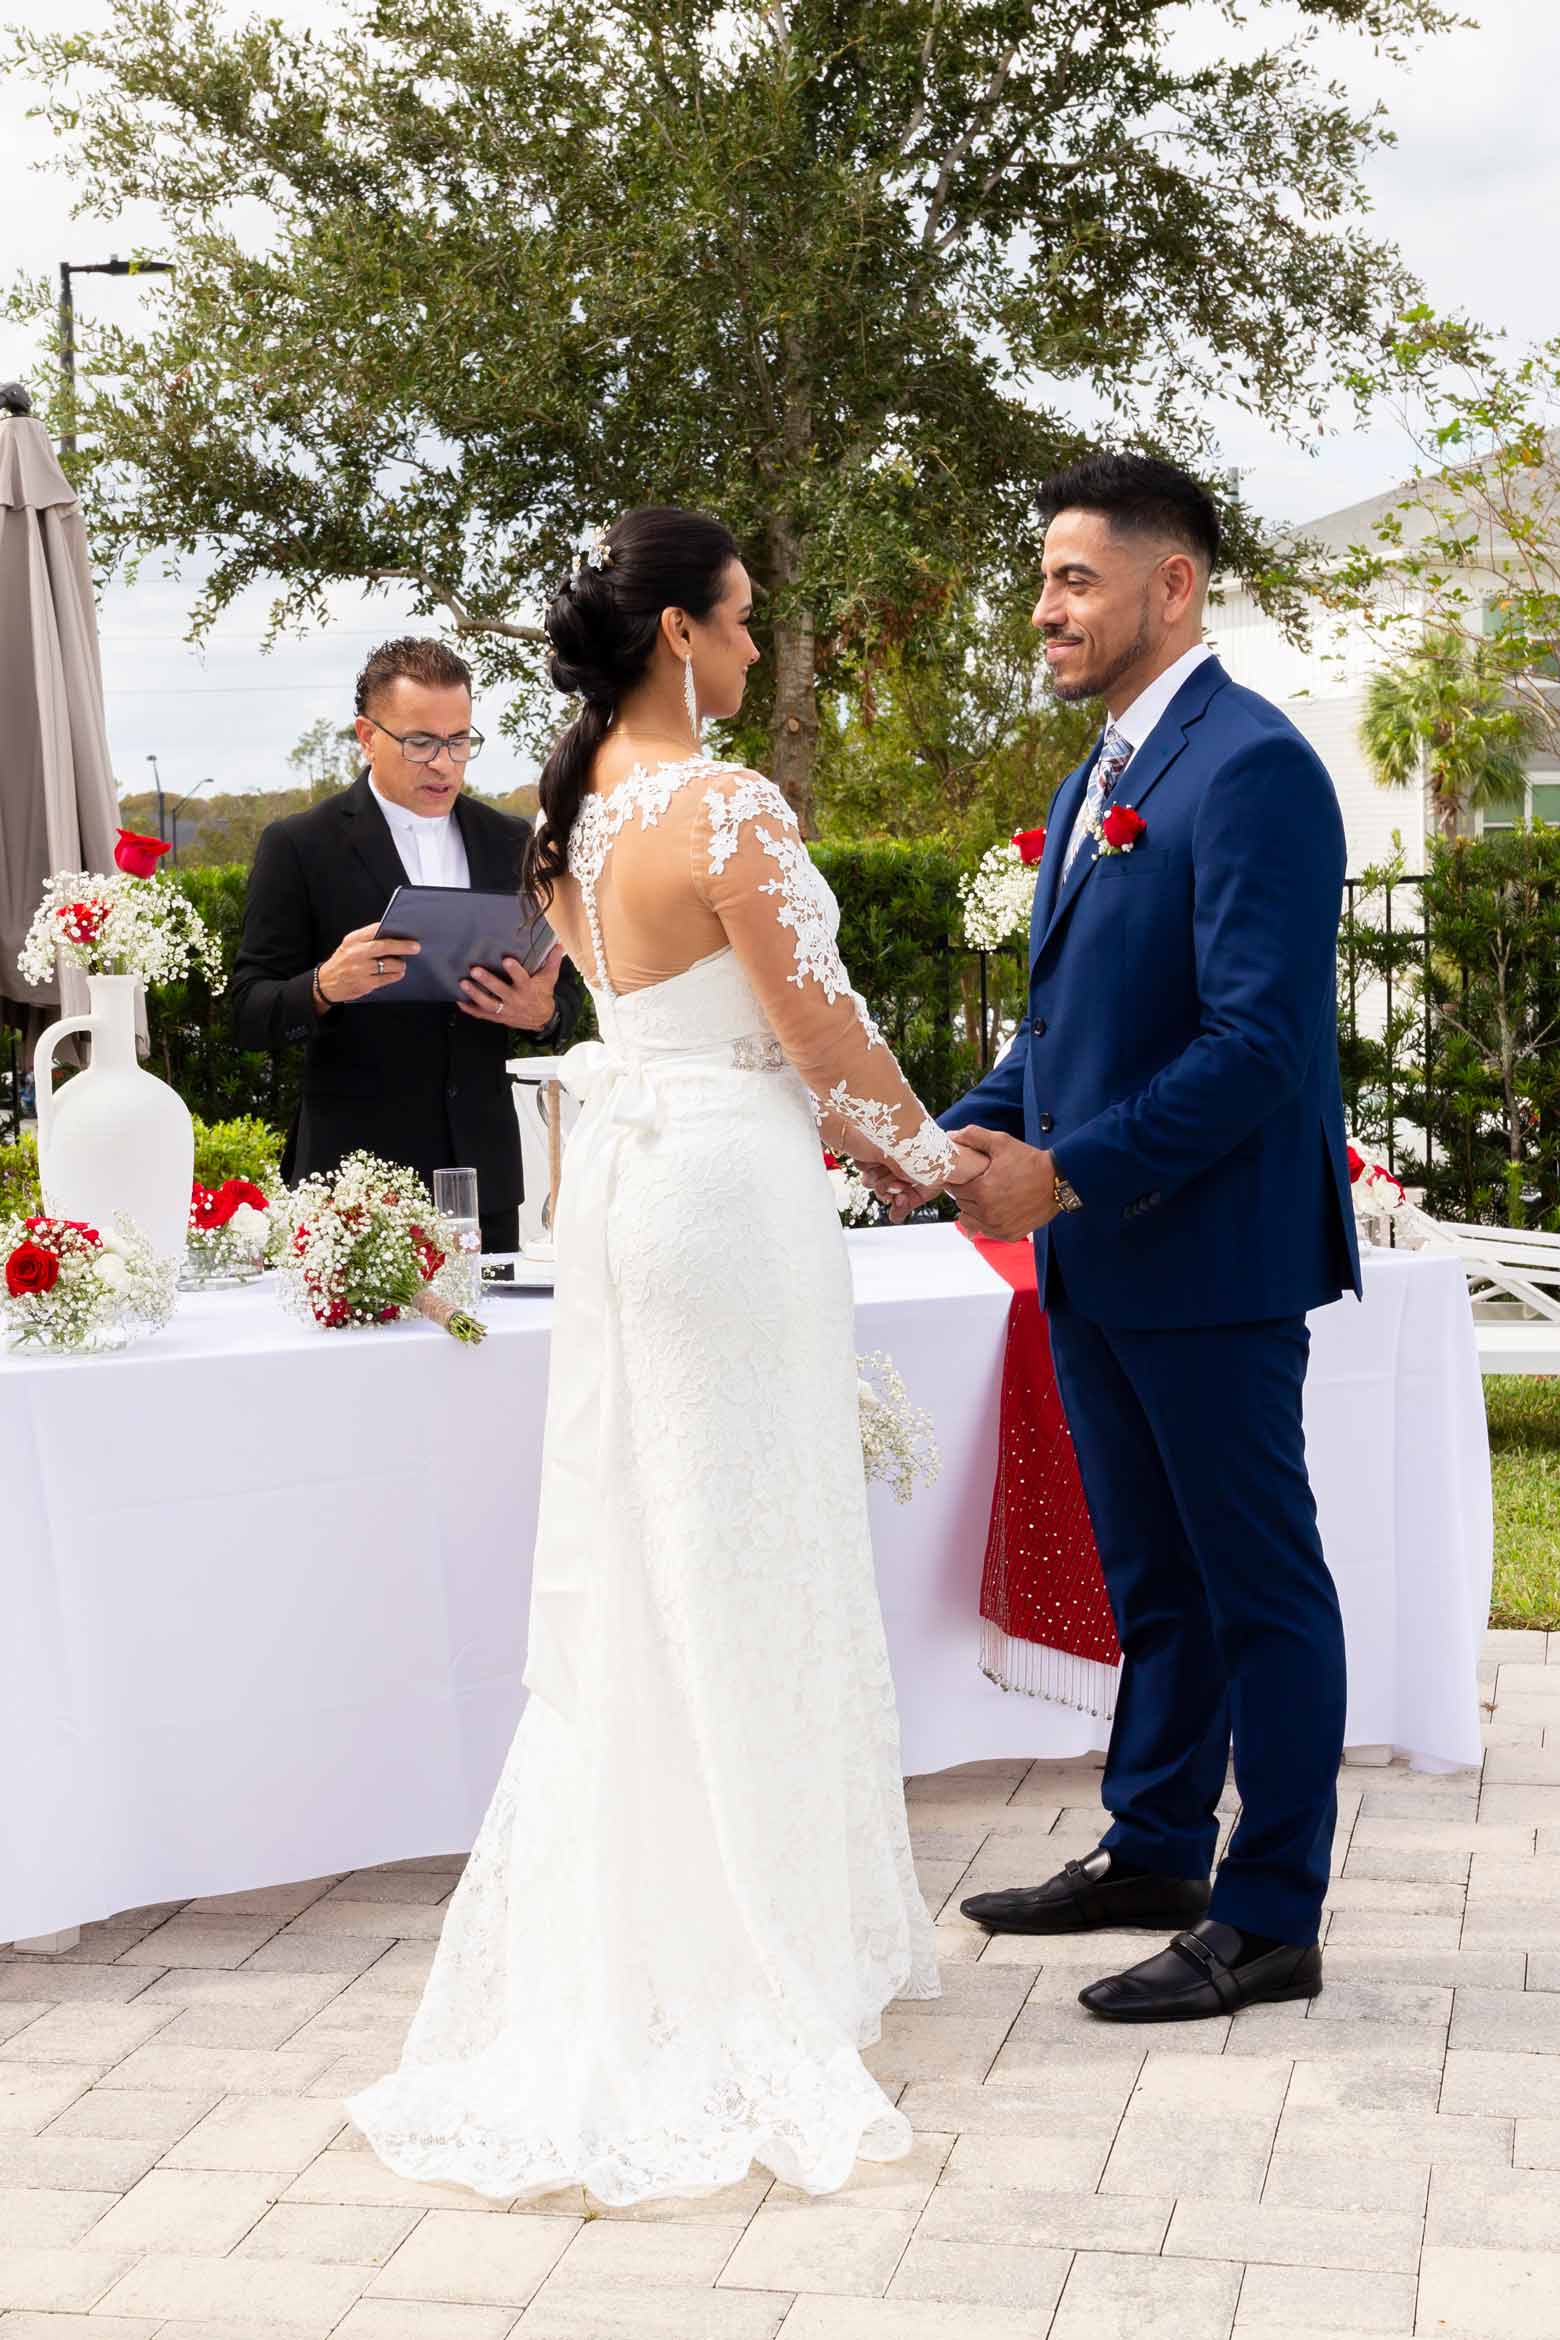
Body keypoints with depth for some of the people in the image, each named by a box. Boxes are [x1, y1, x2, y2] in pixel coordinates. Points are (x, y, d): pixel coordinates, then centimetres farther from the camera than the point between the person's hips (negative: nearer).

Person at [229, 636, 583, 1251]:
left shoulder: (512, 843, 10)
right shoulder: (297, 847, -2)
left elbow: (566, 991, 14)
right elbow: (249, 1015, -4)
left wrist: (543, 1012, -9)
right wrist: (325, 986, -25)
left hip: (483, 1170, 4)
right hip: (356, 1171, -4)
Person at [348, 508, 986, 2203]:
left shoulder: (583, 809, 9)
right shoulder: (730, 811, -17)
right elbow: (823, 1033, -13)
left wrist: (839, 1129, 20)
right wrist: (933, 1154, 4)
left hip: (623, 1171, 8)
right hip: (732, 1192, -8)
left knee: (636, 1562, 14)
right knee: (749, 1568, 1)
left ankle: (623, 1926, 24)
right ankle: (764, 1952, 13)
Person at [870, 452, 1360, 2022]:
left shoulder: (1252, 769, -16)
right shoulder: (1100, 776, 15)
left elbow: (1258, 1044, -23)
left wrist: (1071, 1175, -23)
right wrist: (962, 1134, 5)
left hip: (1212, 1256, -9)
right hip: (1098, 1258, 9)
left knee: (1259, 1586, 3)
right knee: (1151, 1578, 19)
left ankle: (1271, 1921, 13)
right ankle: (1152, 1852, 34)